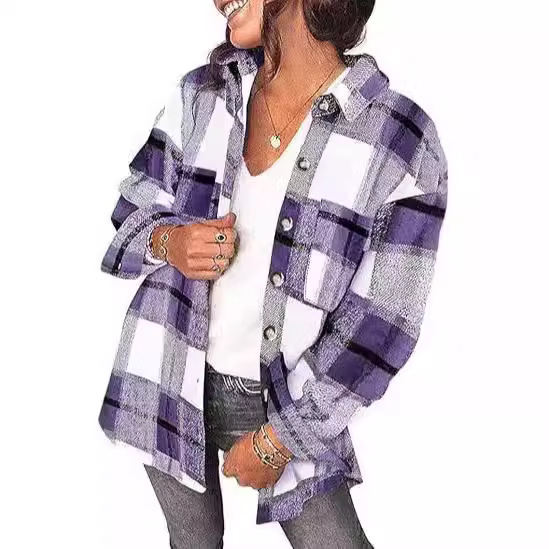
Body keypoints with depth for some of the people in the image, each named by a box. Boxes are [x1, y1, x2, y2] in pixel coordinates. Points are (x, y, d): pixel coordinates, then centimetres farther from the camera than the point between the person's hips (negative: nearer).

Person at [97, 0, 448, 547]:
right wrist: (168, 241, -16)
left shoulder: (405, 145, -16)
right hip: (172, 380, 3)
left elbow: (378, 324, -14)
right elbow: (132, 211, 8)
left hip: (290, 402, -3)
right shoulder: (199, 94, -3)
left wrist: (278, 440, -12)